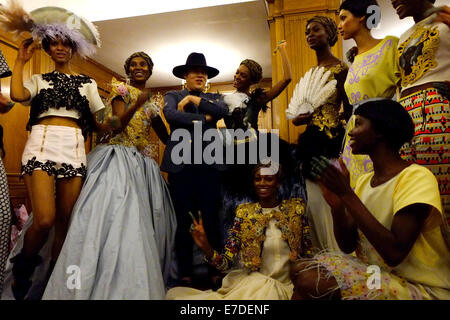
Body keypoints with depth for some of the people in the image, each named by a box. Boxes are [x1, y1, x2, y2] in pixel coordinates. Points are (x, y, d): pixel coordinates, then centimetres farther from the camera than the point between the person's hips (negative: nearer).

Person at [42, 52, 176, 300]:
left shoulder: (153, 102, 21)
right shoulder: (121, 89, 6)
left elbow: (166, 136, 18)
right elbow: (118, 123, -9)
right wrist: (138, 103, -21)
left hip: (142, 164, 6)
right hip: (118, 157, -5)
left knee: (142, 221, 2)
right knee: (112, 216, -15)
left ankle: (134, 286, 12)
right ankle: (100, 285, -6)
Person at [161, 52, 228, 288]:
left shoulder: (214, 97, 20)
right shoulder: (172, 96, 15)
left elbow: (223, 111, -3)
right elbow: (170, 114, -8)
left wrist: (195, 99, -2)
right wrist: (204, 119, -7)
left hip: (209, 163, 1)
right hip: (180, 163, -1)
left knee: (211, 219, 3)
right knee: (183, 220, 3)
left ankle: (215, 271, 15)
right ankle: (184, 273, 15)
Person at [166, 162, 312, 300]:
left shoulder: (296, 209, -1)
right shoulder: (244, 213, -2)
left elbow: (308, 254, 5)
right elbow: (227, 263, -5)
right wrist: (206, 248, -25)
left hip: (284, 286, 1)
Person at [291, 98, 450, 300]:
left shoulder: (415, 177, -17)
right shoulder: (363, 181, 5)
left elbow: (394, 254, -26)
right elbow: (348, 246, 3)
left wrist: (347, 194, -25)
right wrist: (337, 205, -15)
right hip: (377, 273, 6)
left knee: (309, 282, -21)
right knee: (301, 269, -8)